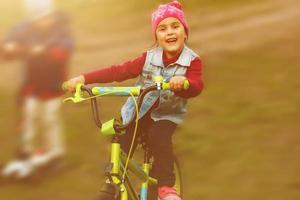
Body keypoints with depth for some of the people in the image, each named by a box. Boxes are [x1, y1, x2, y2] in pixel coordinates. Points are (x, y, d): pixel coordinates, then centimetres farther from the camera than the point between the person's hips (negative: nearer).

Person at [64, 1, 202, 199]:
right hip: (139, 110, 3)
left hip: (168, 114, -3)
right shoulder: (149, 58, -6)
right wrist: (84, 78, -20)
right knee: (121, 146, -9)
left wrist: (183, 82, -54)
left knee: (159, 139, -31)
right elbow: (119, 71, -11)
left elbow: (197, 87, -29)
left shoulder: (192, 61, -12)